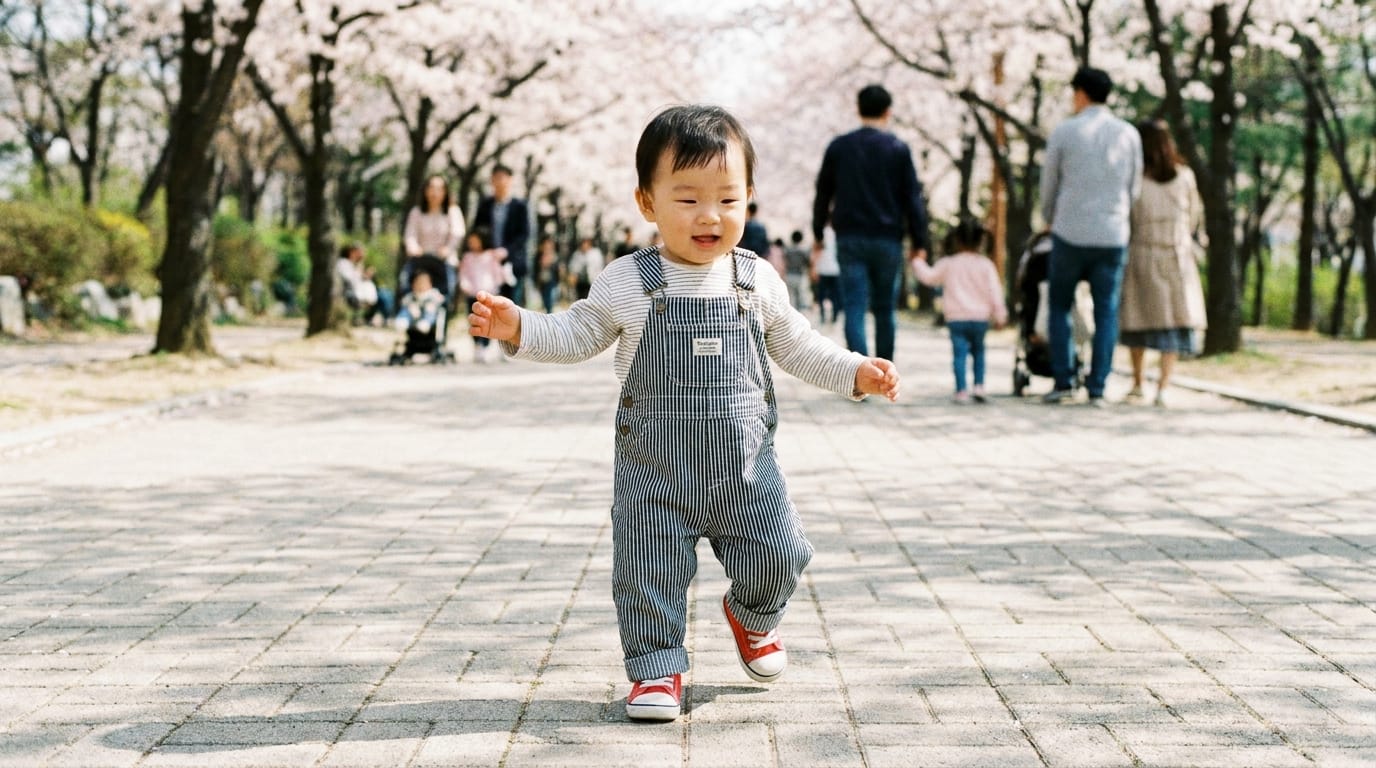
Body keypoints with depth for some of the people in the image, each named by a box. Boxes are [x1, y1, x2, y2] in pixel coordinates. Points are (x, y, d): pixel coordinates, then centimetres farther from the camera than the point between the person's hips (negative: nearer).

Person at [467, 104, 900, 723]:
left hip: (745, 464, 2)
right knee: (648, 569, -1)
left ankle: (752, 617, 35)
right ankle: (656, 669, 17)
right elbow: (576, 335, 2)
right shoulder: (628, 284, -5)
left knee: (778, 556, 3)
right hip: (655, 469, -2)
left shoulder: (757, 282, 2)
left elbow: (796, 346, 14)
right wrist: (518, 328, -14)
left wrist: (855, 372, 5)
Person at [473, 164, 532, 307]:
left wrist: (506, 250, -17)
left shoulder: (520, 206, 1)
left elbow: (524, 235, -4)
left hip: (513, 263, -2)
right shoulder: (484, 204, 10)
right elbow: (476, 231, 13)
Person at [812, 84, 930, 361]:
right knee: (884, 310, 12)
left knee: (854, 309, -5)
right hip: (887, 239, 0)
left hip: (849, 239, 0)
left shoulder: (838, 147, 5)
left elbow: (823, 194, 11)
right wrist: (919, 242, 2)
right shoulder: (898, 149, 0)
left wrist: (818, 233, 20)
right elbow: (913, 198, -2)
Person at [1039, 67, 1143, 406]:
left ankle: (1062, 381, 2)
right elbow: (1134, 186, 12)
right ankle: (1097, 388, 1)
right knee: (1106, 312, 5)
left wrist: (1049, 220, 26)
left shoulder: (1064, 132, -3)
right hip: (1113, 236, 2)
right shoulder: (1128, 134, 4)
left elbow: (1049, 184, 7)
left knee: (1059, 306, 10)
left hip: (1070, 235, -2)